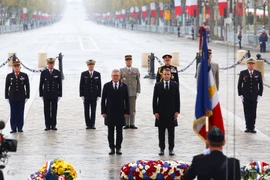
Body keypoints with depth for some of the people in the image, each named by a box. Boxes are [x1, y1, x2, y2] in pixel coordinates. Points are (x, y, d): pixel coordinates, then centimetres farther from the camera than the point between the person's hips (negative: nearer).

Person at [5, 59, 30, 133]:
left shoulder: (24, 76, 3)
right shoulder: (9, 76, 4)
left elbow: (27, 87, 4)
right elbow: (6, 87, 6)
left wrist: (27, 97, -1)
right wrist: (7, 97, 1)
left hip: (21, 98, 0)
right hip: (12, 98, 0)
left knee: (20, 113, 1)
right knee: (13, 113, 1)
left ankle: (20, 128, 7)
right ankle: (13, 128, 4)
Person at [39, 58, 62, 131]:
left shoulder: (57, 73, 4)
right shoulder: (43, 73, 4)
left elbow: (60, 84, 4)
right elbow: (41, 84, 5)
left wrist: (59, 95, -2)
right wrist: (41, 95, 1)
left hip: (54, 95, 0)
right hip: (46, 95, 0)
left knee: (54, 110, 2)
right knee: (47, 111, 1)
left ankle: (53, 125, 7)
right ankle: (47, 125, 5)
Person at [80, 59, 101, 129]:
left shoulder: (97, 74, 5)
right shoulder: (83, 74, 2)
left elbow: (99, 85, 5)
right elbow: (81, 85, 2)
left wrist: (98, 95, -2)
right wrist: (82, 95, -4)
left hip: (94, 95, 0)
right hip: (86, 96, 0)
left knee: (93, 111, 2)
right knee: (86, 111, 2)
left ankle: (92, 124, 7)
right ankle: (88, 124, 7)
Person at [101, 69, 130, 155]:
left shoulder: (124, 86, 3)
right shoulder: (106, 86, 2)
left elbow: (127, 100, 4)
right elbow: (103, 100, 2)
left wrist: (126, 112, -2)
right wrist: (103, 112, -4)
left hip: (120, 113, 0)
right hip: (110, 113, 0)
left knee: (119, 131, 4)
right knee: (110, 131, 4)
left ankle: (118, 148, 10)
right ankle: (112, 148, 11)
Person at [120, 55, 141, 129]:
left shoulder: (136, 70, 7)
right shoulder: (121, 70, 5)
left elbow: (138, 81, 7)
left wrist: (138, 91, 1)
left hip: (133, 92, 1)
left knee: (132, 109, 2)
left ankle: (132, 124, 7)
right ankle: (126, 124, 5)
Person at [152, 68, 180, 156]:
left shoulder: (175, 85, 3)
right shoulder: (158, 85, 3)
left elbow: (177, 99, 3)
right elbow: (155, 99, 3)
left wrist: (177, 111, -3)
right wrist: (155, 112, -4)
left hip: (171, 113, 0)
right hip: (161, 113, 0)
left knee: (171, 132, 4)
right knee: (161, 132, 5)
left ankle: (171, 149, 11)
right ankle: (162, 149, 12)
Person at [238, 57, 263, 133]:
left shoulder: (258, 73, 2)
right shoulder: (242, 73, 0)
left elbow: (261, 85, 6)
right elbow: (239, 85, 3)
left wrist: (259, 95, -2)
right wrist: (241, 95, -3)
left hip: (254, 97, 1)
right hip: (245, 97, 0)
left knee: (253, 113, 2)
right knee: (247, 113, 1)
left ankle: (252, 128, 6)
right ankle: (248, 127, 7)